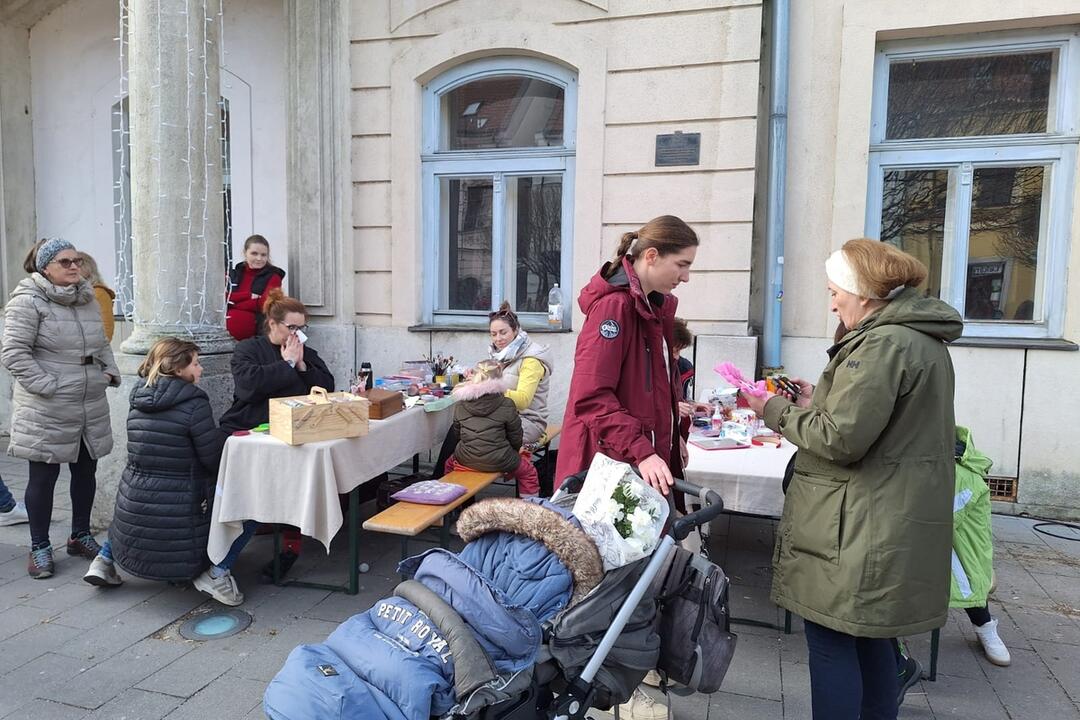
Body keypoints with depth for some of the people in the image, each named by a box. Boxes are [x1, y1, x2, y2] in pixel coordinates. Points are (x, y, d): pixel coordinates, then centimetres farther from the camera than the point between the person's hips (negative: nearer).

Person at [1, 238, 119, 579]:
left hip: (91, 407, 7)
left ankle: (80, 535, 31)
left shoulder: (88, 300, 11)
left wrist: (109, 371, 7)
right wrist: (48, 386, -19)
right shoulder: (28, 302, -11)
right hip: (47, 411, -6)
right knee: (43, 476, 5)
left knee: (86, 470, 15)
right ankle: (39, 547, 19)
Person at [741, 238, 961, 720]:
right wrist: (818, 402, 10)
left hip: (858, 526, -10)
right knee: (869, 636, 20)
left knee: (831, 639, 0)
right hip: (891, 523, 10)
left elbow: (841, 438, -22)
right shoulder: (922, 339, 14)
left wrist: (776, 411, -9)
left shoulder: (882, 343, -18)